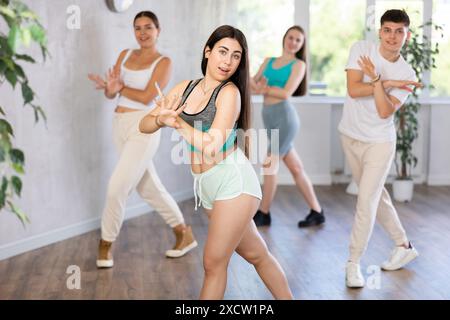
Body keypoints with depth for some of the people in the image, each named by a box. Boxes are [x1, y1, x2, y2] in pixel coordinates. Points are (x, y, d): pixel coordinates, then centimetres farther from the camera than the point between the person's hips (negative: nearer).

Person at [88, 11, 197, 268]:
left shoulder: (164, 62, -4)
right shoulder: (125, 55, 13)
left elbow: (147, 97, -15)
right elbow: (110, 94, 6)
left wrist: (120, 87, -5)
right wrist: (110, 87, -17)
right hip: (121, 126, 7)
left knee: (118, 187, -11)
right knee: (148, 187, 11)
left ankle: (106, 244, 6)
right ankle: (185, 234, 25)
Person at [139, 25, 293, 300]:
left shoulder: (229, 92, -10)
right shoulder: (185, 88, 9)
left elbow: (211, 146, -19)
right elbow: (145, 125, 7)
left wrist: (176, 122, -7)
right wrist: (161, 120, -16)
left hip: (233, 179, -6)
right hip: (206, 186, 6)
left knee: (214, 262, -3)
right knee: (256, 255, 15)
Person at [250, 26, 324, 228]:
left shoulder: (299, 65, 0)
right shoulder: (269, 61, 17)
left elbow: (286, 92, -12)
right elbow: (253, 83, 7)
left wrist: (264, 89, -2)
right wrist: (258, 85, -15)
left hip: (284, 117, -6)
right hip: (270, 118, 6)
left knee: (269, 165, -4)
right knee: (295, 168, 8)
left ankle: (264, 214, 8)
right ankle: (317, 212, 15)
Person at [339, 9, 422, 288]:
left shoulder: (407, 74, -11)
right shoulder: (361, 49, -8)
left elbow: (385, 112, -21)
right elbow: (353, 90, -19)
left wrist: (376, 79, -28)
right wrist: (389, 83, -21)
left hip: (379, 142, -3)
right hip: (350, 136, 3)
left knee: (367, 201, -10)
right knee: (376, 195, 15)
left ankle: (354, 263, 2)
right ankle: (404, 246, 32)